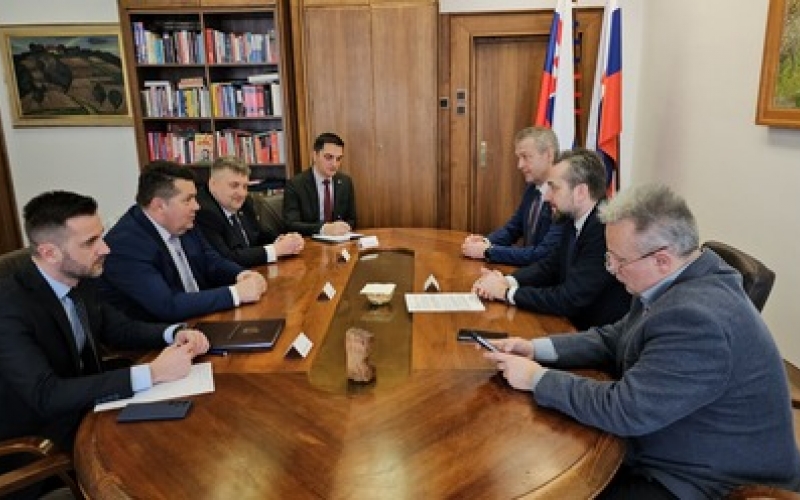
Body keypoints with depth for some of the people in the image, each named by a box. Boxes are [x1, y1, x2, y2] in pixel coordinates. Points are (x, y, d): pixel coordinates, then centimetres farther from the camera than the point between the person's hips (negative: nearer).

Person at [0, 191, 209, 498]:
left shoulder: (80, 280, -6)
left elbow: (117, 328, 8)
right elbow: (46, 395, -33)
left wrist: (174, 334, -13)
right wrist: (152, 373, -37)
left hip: (88, 405, 6)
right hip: (38, 437, -6)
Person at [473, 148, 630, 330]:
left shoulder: (605, 228, -24)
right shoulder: (576, 222, 4)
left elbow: (571, 299, -25)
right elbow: (549, 266, 12)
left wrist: (506, 292, -16)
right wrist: (508, 281, -6)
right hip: (574, 325, 7)